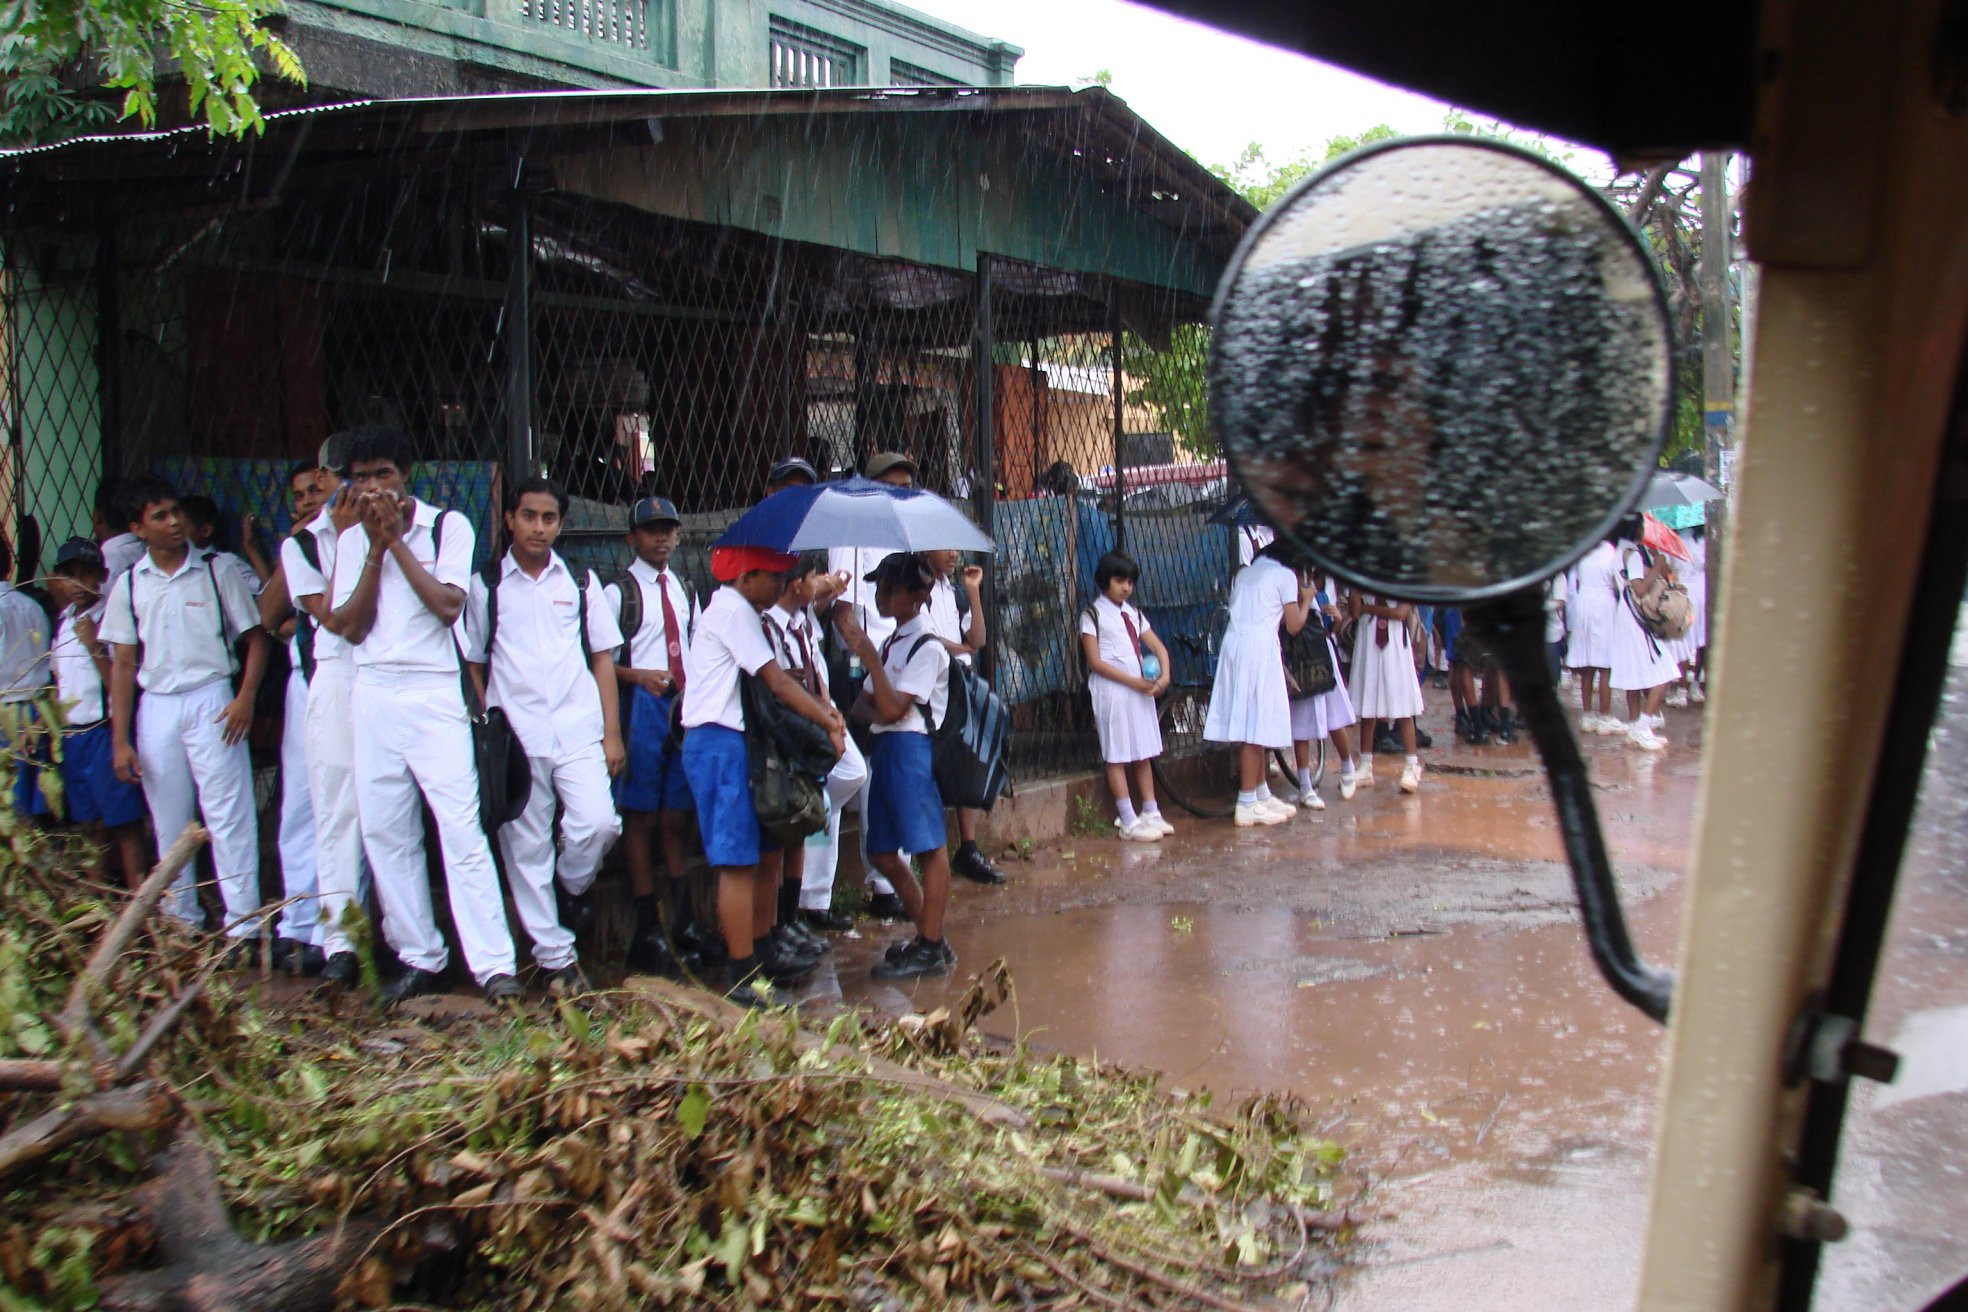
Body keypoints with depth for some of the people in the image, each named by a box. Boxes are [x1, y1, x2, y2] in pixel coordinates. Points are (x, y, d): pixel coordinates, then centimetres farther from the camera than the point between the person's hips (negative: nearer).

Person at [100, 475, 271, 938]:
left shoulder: (216, 571, 0)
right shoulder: (129, 585, 7)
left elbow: (255, 638, 3)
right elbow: (123, 664, 8)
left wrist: (246, 698, -11)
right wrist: (120, 740, 3)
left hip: (211, 701, -3)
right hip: (156, 708, 3)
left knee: (228, 817, -4)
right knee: (169, 826, 10)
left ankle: (244, 926, 1)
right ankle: (180, 923, 22)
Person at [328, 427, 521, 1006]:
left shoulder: (448, 526, 1)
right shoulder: (352, 540, 12)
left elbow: (448, 605, -11)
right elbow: (350, 627, 3)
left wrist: (397, 540, -9)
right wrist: (376, 549, -3)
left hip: (435, 692, -4)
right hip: (373, 693, 5)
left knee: (461, 828, -11)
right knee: (384, 832, 5)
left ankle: (494, 964, -10)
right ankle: (419, 958, 16)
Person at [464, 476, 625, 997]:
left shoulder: (581, 583, 11)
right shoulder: (486, 585, 7)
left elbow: (602, 659, 11)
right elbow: (473, 665, 8)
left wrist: (612, 733, 5)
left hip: (578, 731, 1)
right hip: (513, 735, -1)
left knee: (598, 823, -16)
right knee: (526, 849, 2)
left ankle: (575, 885, 16)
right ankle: (555, 956, 13)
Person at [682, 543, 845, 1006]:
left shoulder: (733, 610, 20)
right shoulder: (733, 610, -11)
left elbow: (768, 682, 16)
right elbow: (778, 683, -14)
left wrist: (821, 709, 3)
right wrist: (828, 722, -9)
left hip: (734, 741, 10)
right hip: (720, 743, -10)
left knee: (762, 851, 13)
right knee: (738, 861, -9)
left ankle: (760, 953, 22)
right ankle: (742, 975, -6)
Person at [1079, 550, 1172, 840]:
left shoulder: (1133, 613, 15)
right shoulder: (1093, 615, -3)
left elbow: (1158, 647, 14)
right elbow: (1095, 661, -10)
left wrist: (1164, 675, -6)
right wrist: (1133, 682, -16)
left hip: (1141, 688, 7)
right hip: (1112, 688, -6)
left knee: (1144, 752, 10)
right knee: (1117, 756, -4)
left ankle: (1151, 813, 17)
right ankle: (1129, 822, -3)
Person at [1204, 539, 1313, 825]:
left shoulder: (1244, 573, 23)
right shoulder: (1285, 576, 3)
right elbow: (1293, 626, 1)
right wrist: (1306, 600, 19)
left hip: (1233, 645, 7)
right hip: (1260, 649, -7)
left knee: (1250, 725, 14)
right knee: (1255, 727, -6)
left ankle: (1263, 795, 24)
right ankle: (1247, 806, -5)